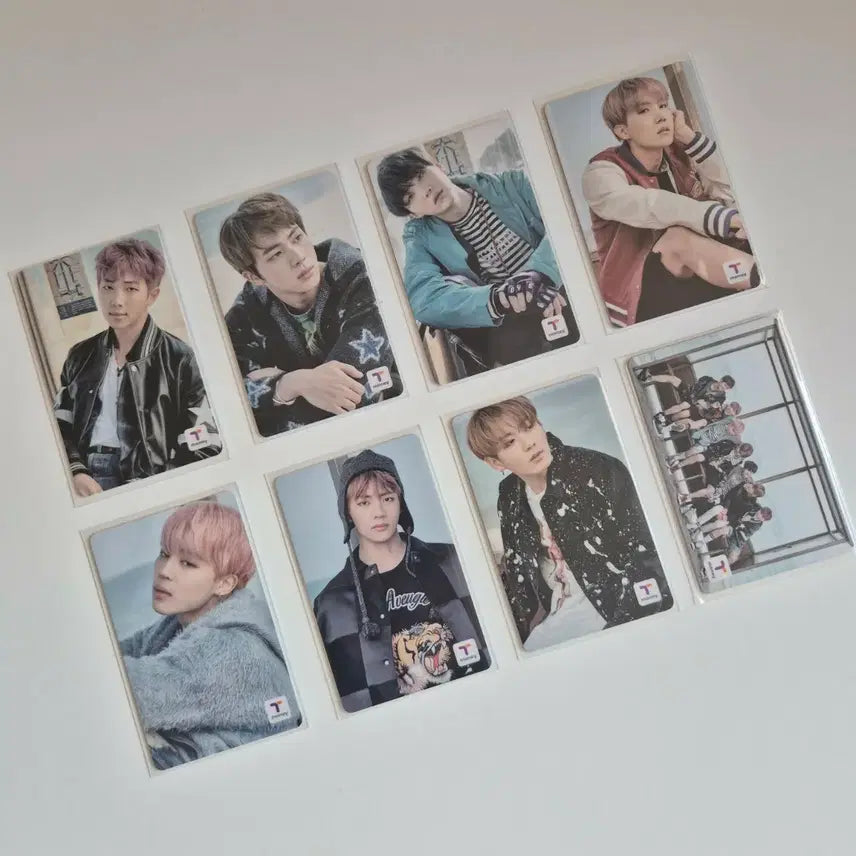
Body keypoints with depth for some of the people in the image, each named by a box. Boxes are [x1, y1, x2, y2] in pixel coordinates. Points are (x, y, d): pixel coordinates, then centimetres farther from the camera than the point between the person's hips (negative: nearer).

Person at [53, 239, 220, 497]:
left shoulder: (179, 360, 0)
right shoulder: (80, 356, 15)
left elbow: (203, 449, -4)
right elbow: (59, 428, 15)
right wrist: (76, 473, -4)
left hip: (151, 490, -4)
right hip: (85, 482, 4)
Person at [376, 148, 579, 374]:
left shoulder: (509, 184, 3)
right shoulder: (420, 238, 2)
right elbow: (425, 300, -18)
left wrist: (540, 273, -31)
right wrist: (495, 299, -35)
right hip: (510, 337, 1)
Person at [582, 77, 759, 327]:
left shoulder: (677, 156, 7)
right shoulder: (602, 173, -9)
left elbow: (730, 192, -6)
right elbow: (651, 208, -30)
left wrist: (688, 136, -10)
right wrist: (720, 218, -43)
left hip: (689, 278, 6)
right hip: (638, 296, -6)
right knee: (680, 236, -33)